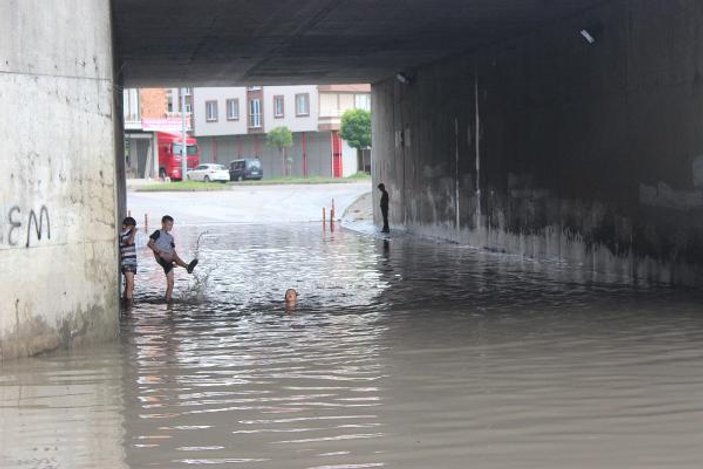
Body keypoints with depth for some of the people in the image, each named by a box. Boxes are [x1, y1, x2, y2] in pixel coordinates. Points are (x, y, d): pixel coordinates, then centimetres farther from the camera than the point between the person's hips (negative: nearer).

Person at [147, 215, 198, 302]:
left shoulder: (170, 237, 25)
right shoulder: (158, 233, 6)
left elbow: (173, 250, 23)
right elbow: (149, 244, -5)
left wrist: (175, 261, 4)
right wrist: (159, 251, -19)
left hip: (168, 261, 7)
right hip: (160, 258, -7)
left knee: (170, 282, 0)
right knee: (174, 254, -35)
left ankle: (168, 300, 2)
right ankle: (187, 266, -58)